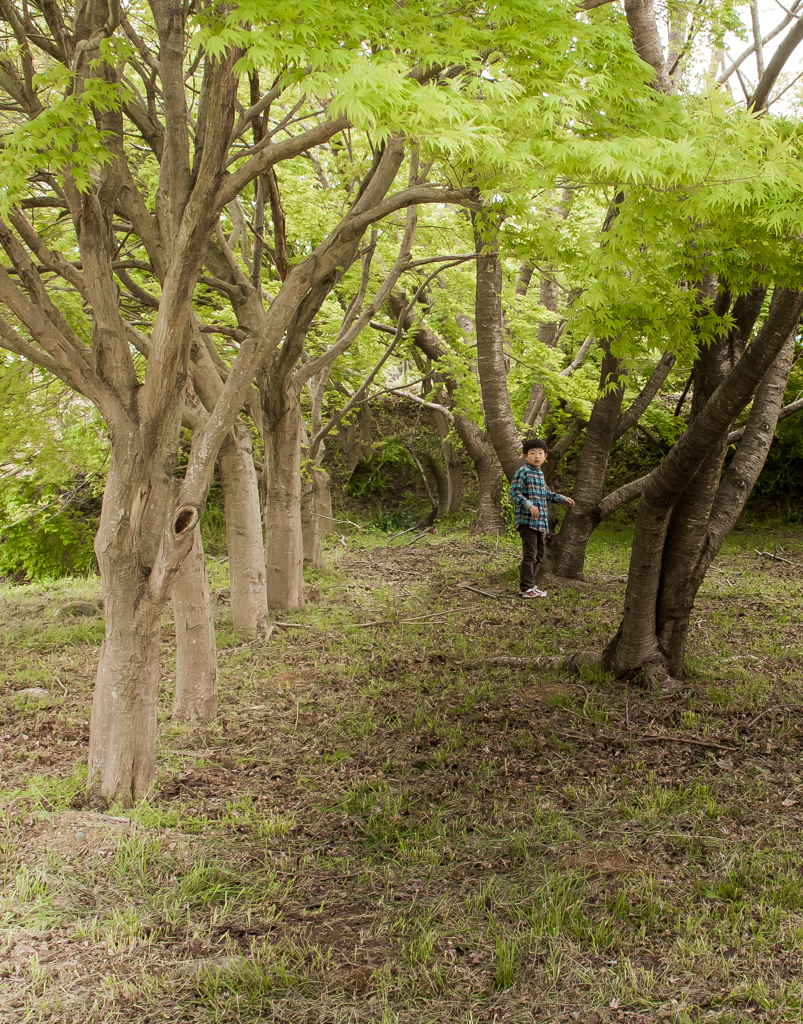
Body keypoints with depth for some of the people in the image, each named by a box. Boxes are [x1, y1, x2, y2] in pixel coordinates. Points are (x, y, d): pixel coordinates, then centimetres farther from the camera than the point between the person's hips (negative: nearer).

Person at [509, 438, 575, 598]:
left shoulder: (540, 473, 17)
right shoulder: (523, 472, -9)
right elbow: (514, 493, -16)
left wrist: (562, 499, 30)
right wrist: (529, 505, -26)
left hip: (540, 521, 9)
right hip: (527, 520, -9)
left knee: (539, 555, 14)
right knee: (530, 554, -10)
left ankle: (528, 584, 23)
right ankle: (526, 588, -5)